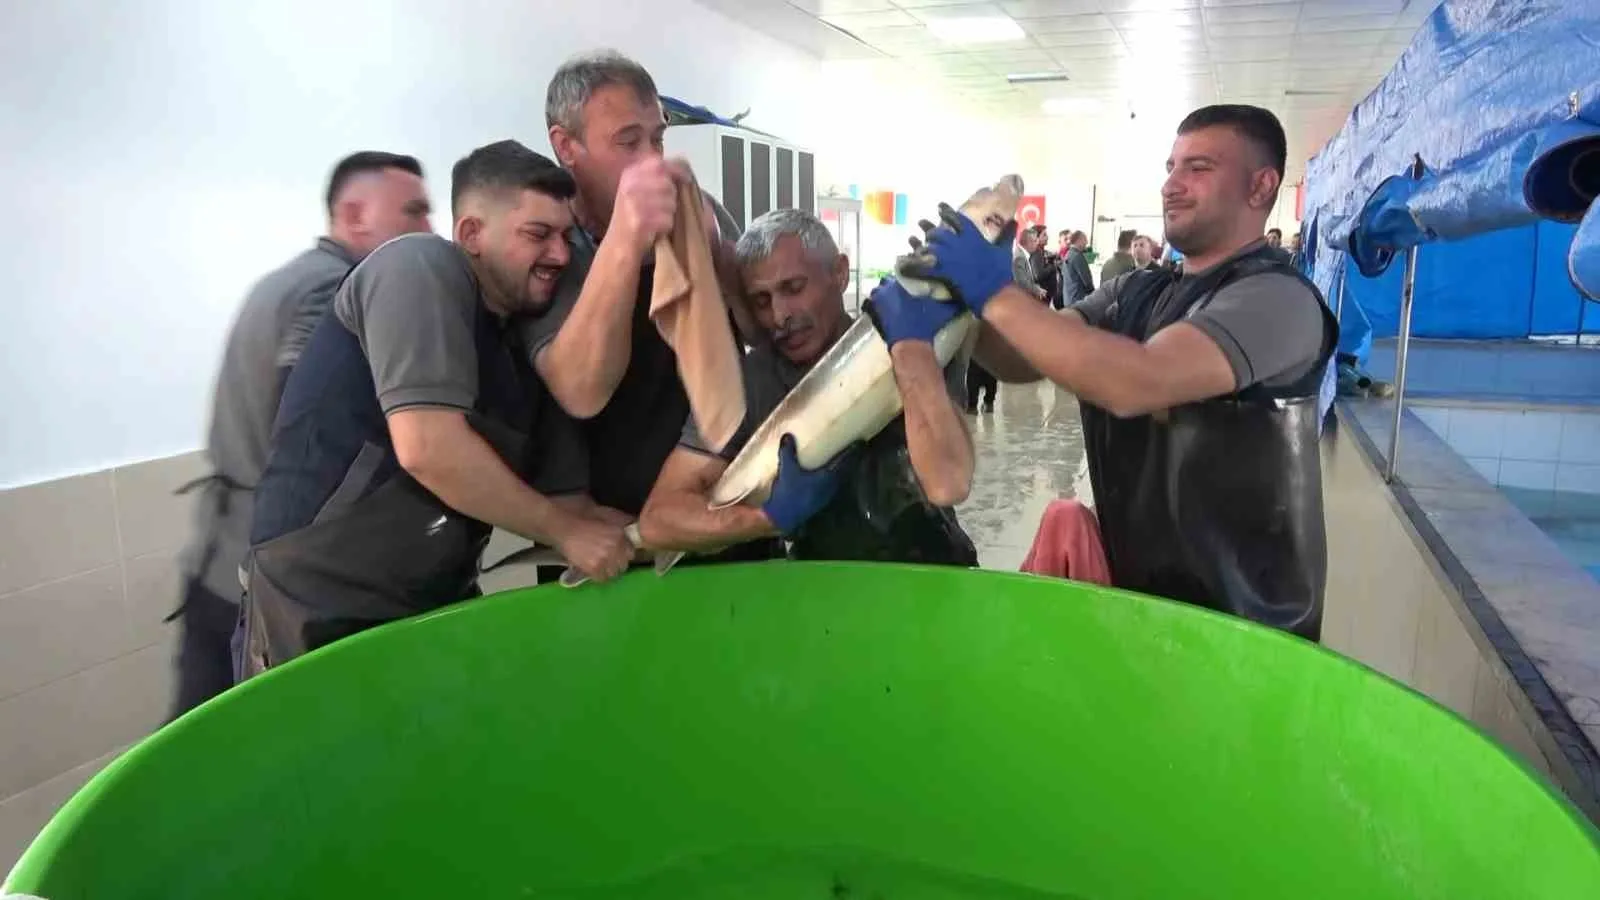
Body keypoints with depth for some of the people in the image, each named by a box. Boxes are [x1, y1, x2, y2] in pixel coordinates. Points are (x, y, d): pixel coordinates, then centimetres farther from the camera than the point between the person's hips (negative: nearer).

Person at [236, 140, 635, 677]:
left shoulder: (524, 349, 7)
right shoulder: (422, 266, -14)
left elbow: (565, 500, 5)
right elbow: (426, 448, -26)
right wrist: (566, 532, -15)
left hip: (436, 610, 8)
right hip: (318, 614, -7)